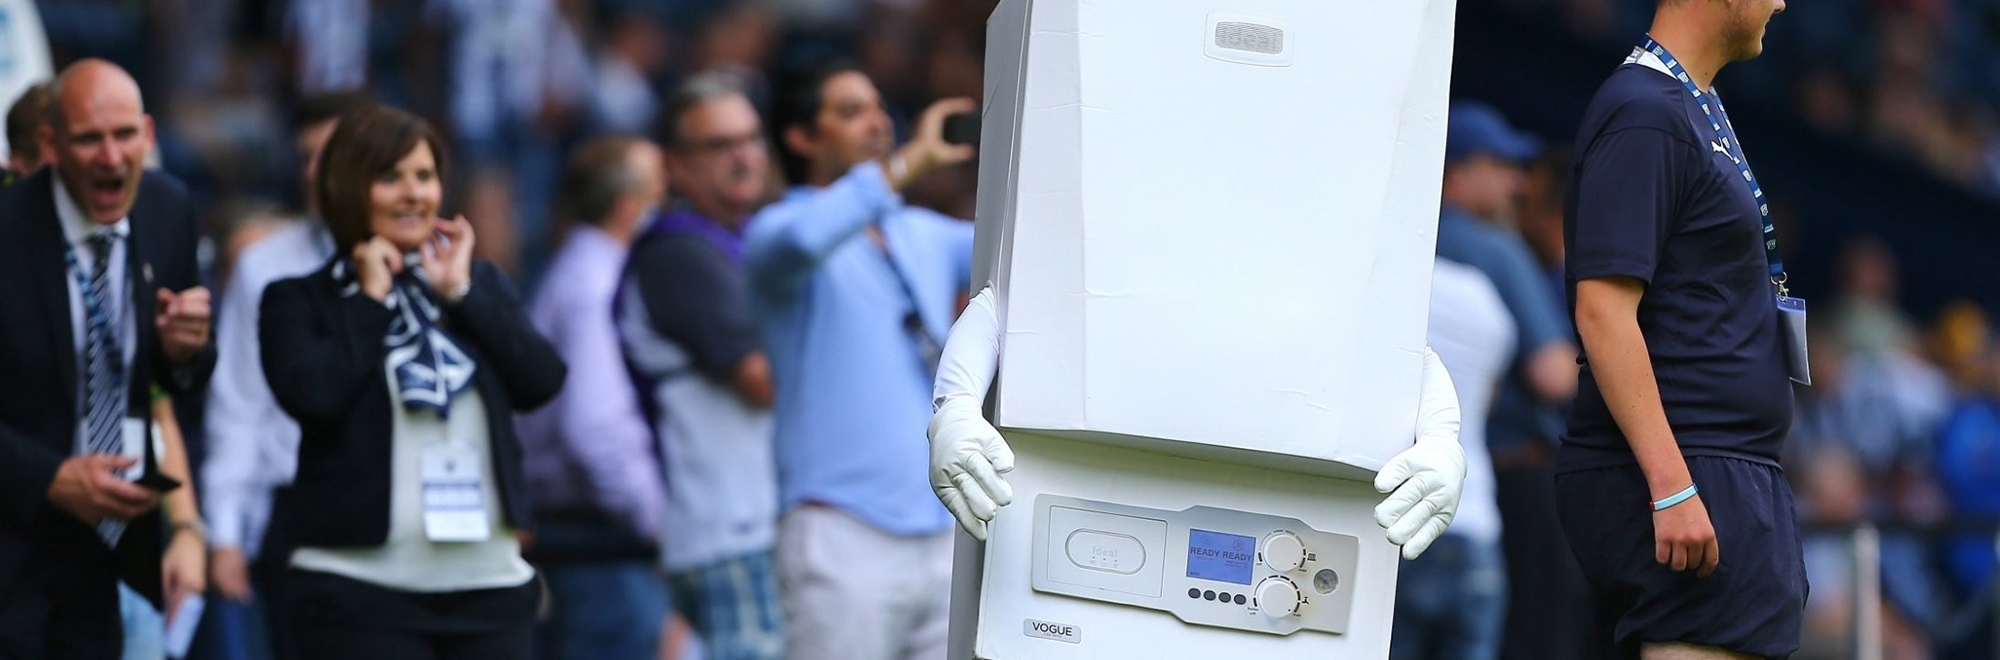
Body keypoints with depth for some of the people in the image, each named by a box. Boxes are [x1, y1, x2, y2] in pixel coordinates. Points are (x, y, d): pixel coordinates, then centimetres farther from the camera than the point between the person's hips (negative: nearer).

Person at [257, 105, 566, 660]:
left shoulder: (481, 286, 16)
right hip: (361, 588, -5)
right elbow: (310, 394, -17)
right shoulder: (299, 301, 2)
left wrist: (461, 292, -3)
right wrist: (371, 300, -6)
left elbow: (542, 380, 1)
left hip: (489, 583, 5)